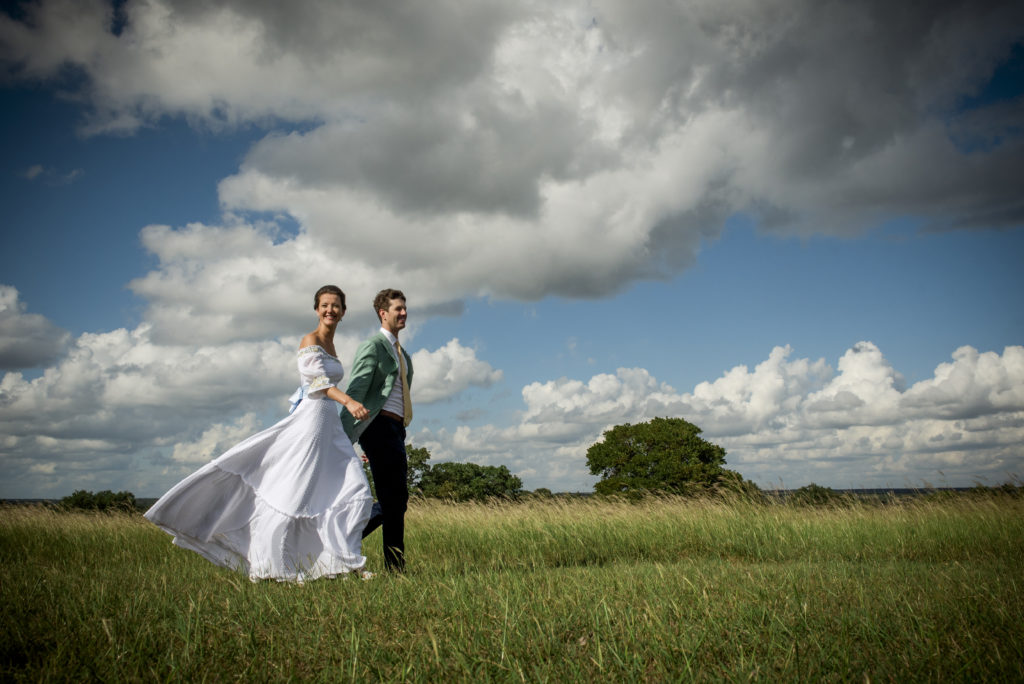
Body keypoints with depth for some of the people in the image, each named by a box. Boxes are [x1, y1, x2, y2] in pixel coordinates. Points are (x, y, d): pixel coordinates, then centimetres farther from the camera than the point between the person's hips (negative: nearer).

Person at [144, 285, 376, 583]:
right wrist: (348, 401, -35)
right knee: (290, 493, -6)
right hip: (310, 419, -8)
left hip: (331, 425, 9)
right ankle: (266, 568, 3)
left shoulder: (331, 346, 18)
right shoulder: (310, 341, -7)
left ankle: (345, 561, 4)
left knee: (356, 493, 0)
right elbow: (317, 379, -21)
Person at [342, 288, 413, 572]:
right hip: (380, 427, -9)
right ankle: (395, 566, 0)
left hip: (395, 431, 9)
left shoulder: (402, 354, 23)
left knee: (393, 500, 8)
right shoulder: (373, 346, -5)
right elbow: (355, 392, -14)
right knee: (395, 499, -8)